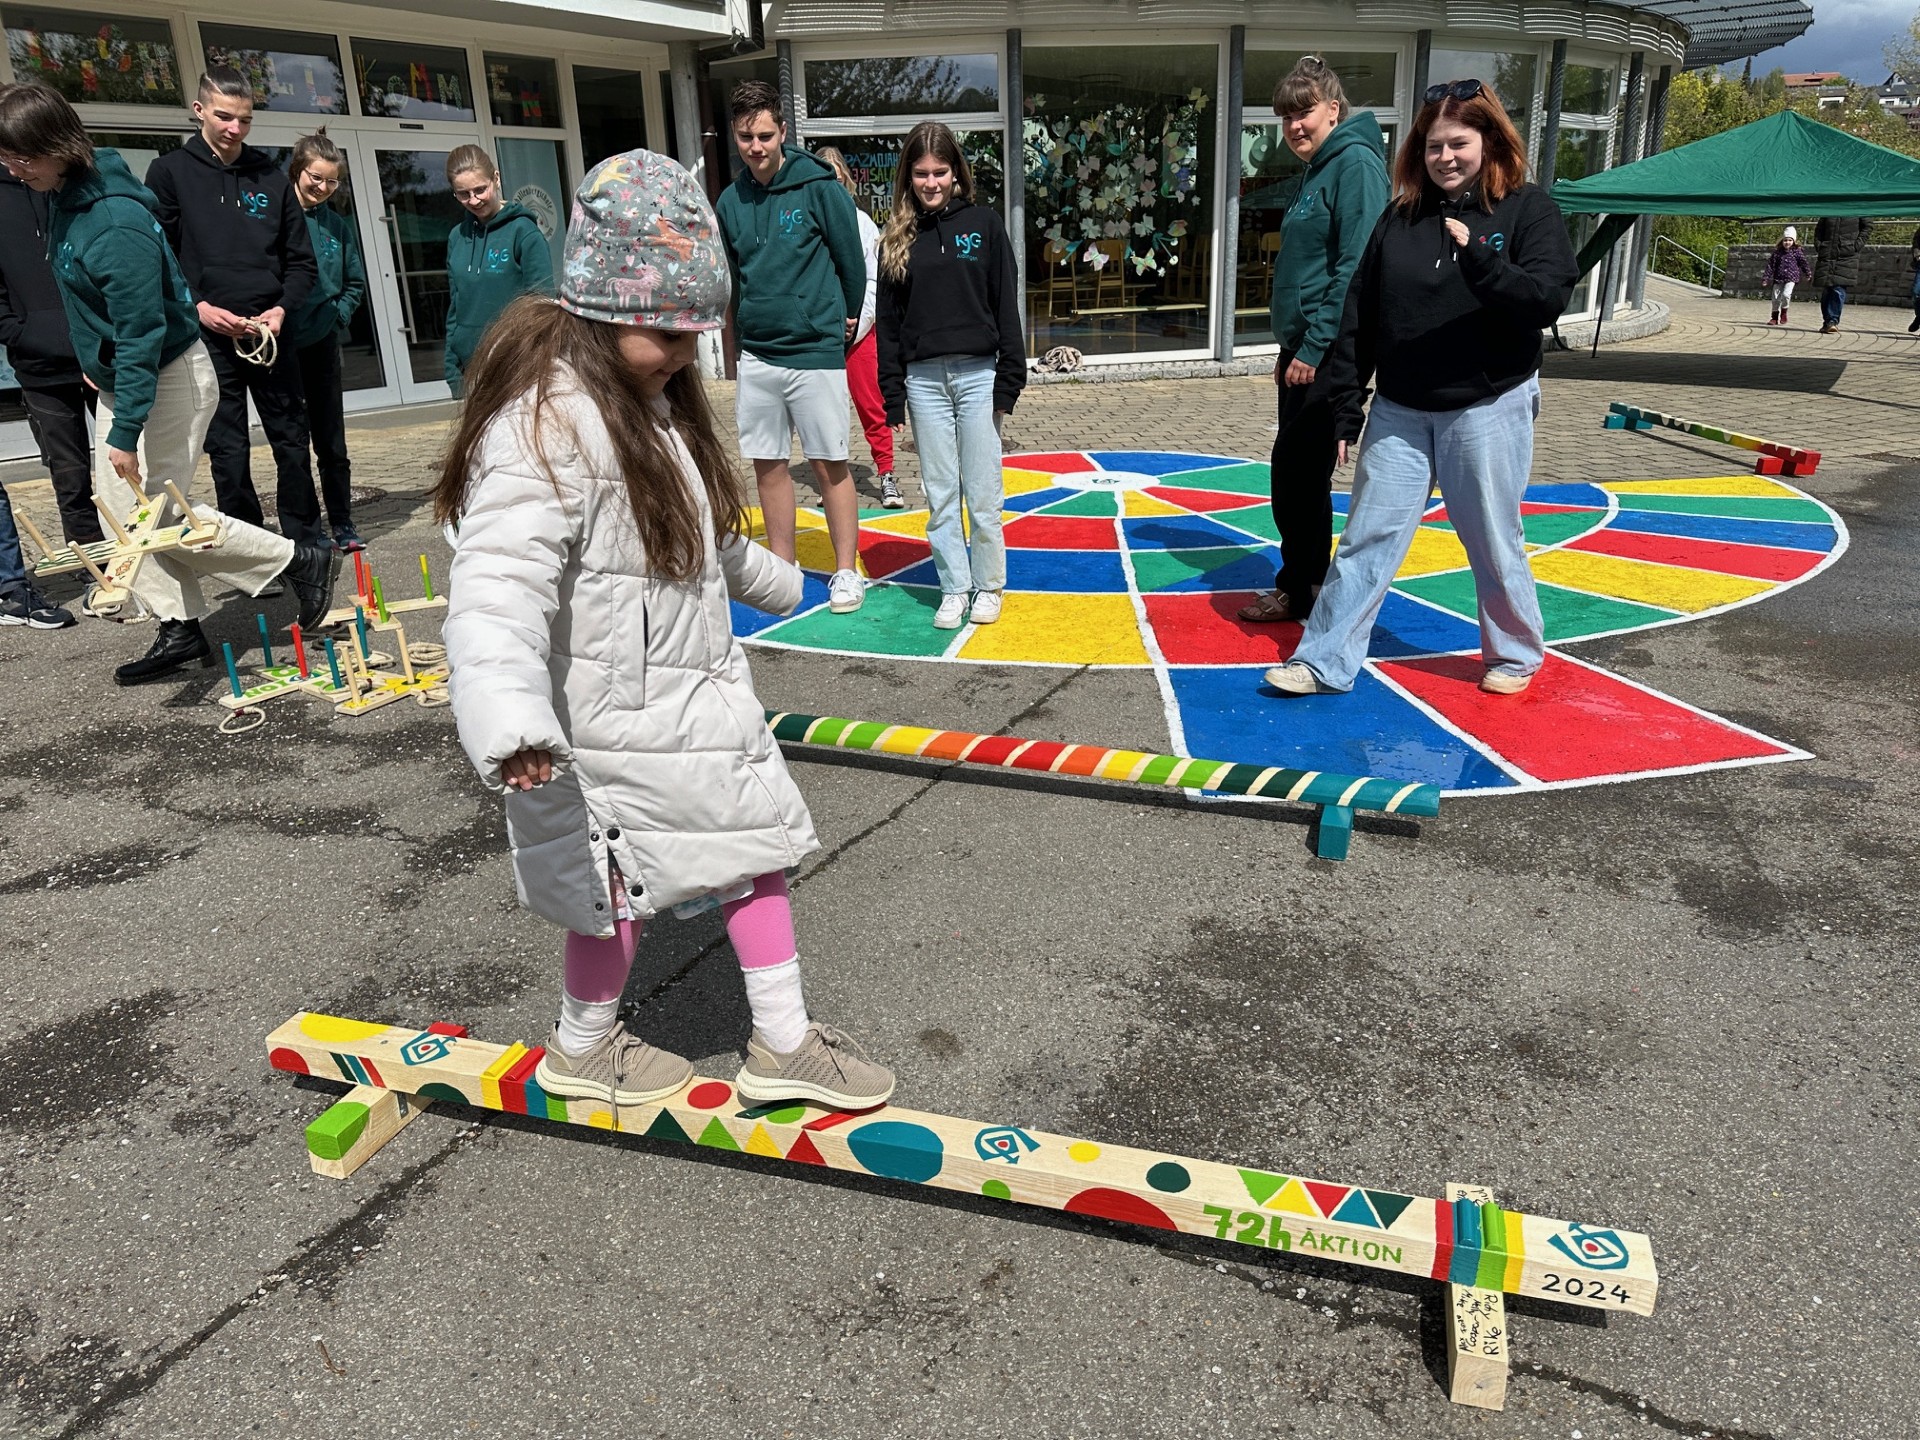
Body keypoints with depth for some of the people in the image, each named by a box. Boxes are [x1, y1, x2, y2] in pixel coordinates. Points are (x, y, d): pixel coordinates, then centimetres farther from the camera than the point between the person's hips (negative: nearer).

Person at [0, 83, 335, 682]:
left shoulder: (115, 222, -26)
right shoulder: (64, 197, 3)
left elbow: (141, 335, -27)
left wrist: (125, 430, -27)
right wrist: (95, 364, 23)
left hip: (169, 378, -9)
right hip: (117, 380, 9)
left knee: (157, 511, -4)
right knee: (119, 509, 7)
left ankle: (301, 560, 5)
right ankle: (179, 629, 13)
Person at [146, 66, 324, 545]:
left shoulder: (270, 178, 9)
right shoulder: (169, 172, 2)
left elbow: (301, 261, 10)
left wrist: (281, 309, -6)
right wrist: (196, 306, -13)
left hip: (268, 336, 2)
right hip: (207, 338, -2)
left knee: (292, 441, 6)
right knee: (228, 451, 2)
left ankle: (306, 535, 18)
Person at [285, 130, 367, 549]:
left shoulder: (339, 227, 6)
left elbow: (355, 283, 14)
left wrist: (337, 318, 0)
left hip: (322, 345, 3)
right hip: (281, 346, -3)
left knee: (332, 443, 8)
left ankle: (343, 524, 16)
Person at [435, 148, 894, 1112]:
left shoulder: (658, 399, 9)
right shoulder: (546, 424, -23)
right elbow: (497, 586, -35)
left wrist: (774, 581, 40)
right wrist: (507, 723, -49)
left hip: (701, 698, 9)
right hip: (616, 726, -9)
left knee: (757, 850, 13)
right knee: (622, 889, 8)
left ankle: (783, 1045, 29)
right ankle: (582, 1048, 36)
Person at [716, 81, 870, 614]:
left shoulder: (819, 187, -8)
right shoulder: (730, 201, 7)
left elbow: (852, 261, -1)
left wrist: (846, 321, 8)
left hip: (815, 351, -5)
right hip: (756, 355, 5)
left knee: (830, 465, 1)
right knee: (767, 465, 9)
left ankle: (846, 571, 11)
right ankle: (781, 565, 22)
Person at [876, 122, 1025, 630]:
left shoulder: (983, 222, 3)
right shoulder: (898, 235, 8)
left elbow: (1006, 304, 1)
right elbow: (889, 316, 8)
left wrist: (1009, 379, -5)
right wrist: (893, 392, 2)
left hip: (977, 374, -2)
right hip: (924, 378, 2)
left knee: (982, 493, 2)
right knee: (939, 494, 6)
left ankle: (988, 585, 16)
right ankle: (953, 588, 16)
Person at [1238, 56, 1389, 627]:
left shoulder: (1355, 162, -11)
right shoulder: (1317, 170, 18)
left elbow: (1357, 267, -19)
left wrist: (1315, 346, -21)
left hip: (1329, 351, -10)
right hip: (1302, 348, 10)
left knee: (1298, 468, -6)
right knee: (1298, 471, 12)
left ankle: (1301, 591, 5)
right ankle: (1299, 588, 21)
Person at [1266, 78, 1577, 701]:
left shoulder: (1528, 209, -3)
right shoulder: (1399, 219, 6)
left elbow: (1547, 299, -16)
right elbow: (1357, 322, 6)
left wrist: (1479, 259, -32)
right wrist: (1346, 411, 3)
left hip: (1488, 409, -3)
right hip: (1399, 411, 3)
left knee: (1494, 543, 7)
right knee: (1367, 537, 2)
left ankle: (1516, 653, 28)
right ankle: (1324, 660, 7)